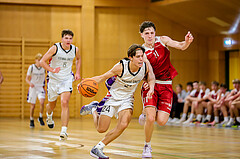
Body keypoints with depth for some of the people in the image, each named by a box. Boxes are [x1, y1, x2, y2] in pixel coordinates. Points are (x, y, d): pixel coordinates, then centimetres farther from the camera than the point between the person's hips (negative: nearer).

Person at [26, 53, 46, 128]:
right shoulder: (31, 67, -6)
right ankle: (31, 121, 21)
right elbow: (27, 78, -1)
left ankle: (40, 117, -2)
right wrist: (30, 83, -20)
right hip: (33, 88, -1)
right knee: (32, 105, 3)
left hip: (41, 87, 1)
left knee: (42, 102, -23)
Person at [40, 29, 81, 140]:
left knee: (64, 103, -20)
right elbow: (42, 61, -15)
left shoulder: (75, 50, -6)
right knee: (52, 104, 16)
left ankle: (64, 131, -22)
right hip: (54, 80, 0)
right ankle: (49, 116, 55)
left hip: (67, 80, 0)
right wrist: (52, 70, -30)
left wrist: (77, 72, 8)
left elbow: (78, 59, 19)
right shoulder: (55, 48, -16)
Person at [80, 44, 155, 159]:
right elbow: (102, 77, -16)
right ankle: (93, 110, 35)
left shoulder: (146, 67, -17)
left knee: (123, 125, -23)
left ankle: (97, 148, -6)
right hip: (113, 97, -2)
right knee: (101, 129, 1)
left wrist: (151, 88, -18)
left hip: (127, 100, 2)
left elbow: (151, 77, 4)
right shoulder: (121, 67, -26)